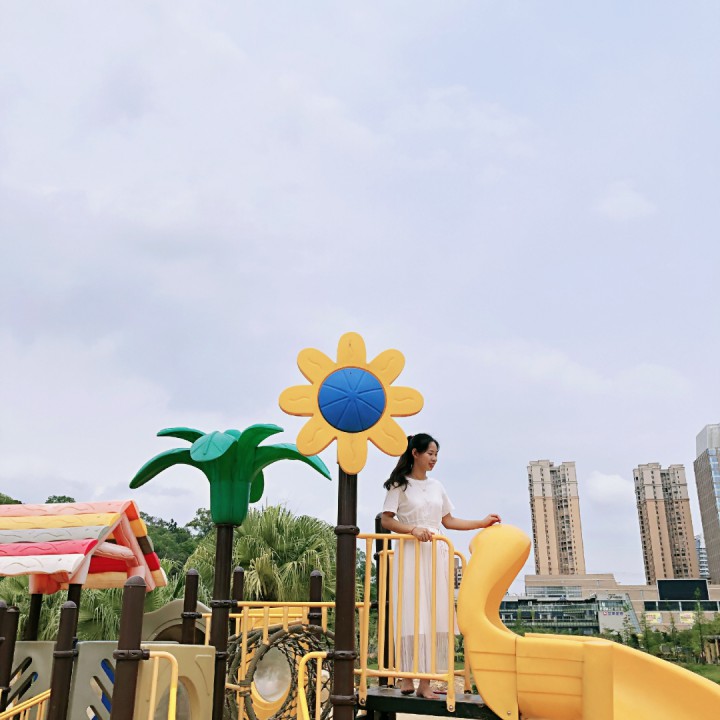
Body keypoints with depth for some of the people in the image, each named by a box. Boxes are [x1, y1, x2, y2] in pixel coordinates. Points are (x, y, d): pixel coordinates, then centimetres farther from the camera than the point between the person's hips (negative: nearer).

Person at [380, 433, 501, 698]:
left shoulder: (437, 486, 16)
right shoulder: (400, 485, 1)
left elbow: (448, 521, 18)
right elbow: (386, 520, -5)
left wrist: (482, 523, 13)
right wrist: (412, 529, -20)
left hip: (435, 554, 5)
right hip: (410, 553, -5)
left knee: (434, 615, -1)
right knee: (411, 614, -8)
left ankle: (425, 681, 1)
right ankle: (407, 678, 1)